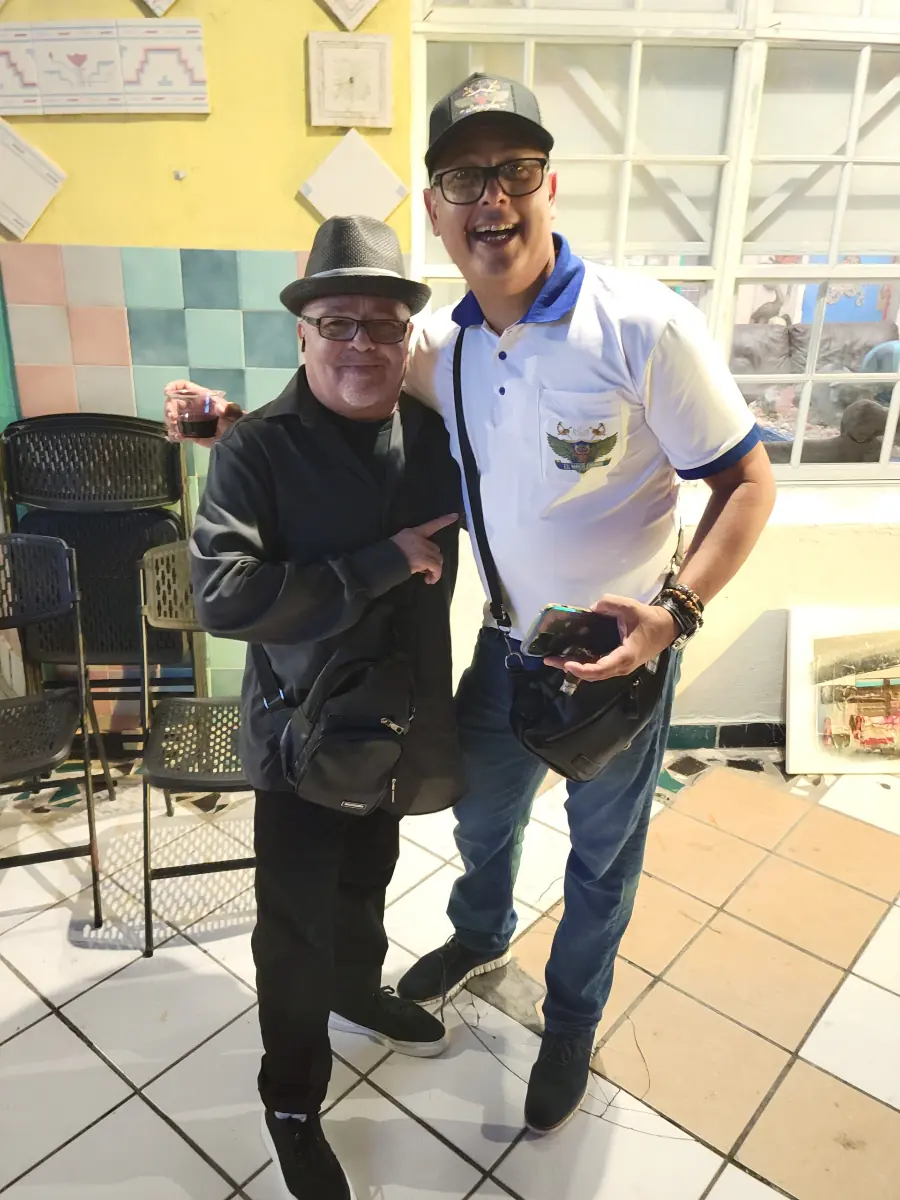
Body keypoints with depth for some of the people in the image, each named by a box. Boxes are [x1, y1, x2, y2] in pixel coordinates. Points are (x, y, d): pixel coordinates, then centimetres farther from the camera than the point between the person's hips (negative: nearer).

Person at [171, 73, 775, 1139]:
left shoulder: (644, 326, -23)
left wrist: (675, 610, -30)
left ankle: (572, 1021, 47)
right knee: (480, 812, 26)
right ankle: (482, 936, 60)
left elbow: (747, 481, -18)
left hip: (625, 652, -4)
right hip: (510, 640, 5)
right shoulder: (440, 346, -6)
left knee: (602, 853, 18)